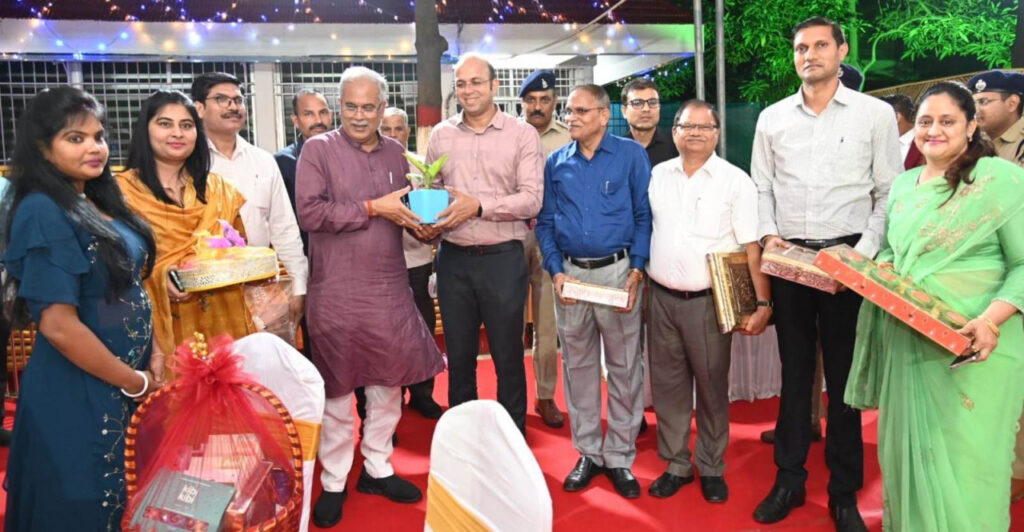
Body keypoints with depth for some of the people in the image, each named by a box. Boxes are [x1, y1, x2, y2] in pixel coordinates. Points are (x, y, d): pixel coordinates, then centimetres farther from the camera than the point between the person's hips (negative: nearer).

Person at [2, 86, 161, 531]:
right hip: (79, 394, -8)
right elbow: (58, 325, -24)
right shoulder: (44, 213, -19)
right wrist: (134, 381, -14)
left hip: (123, 388, 8)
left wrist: (154, 352, 1)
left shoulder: (99, 202, 6)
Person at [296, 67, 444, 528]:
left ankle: (377, 468, 30)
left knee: (389, 381, 12)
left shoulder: (394, 153, 11)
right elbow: (308, 212, -17)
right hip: (338, 291, -4)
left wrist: (422, 223, -4)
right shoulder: (318, 149, -5)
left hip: (391, 288, 5)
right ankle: (333, 482, 23)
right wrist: (373, 208, -18)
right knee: (337, 387, 7)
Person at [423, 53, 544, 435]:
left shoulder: (522, 135, -2)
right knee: (458, 355, 14)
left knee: (508, 356, 8)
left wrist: (478, 206, -19)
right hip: (453, 259, 3)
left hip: (503, 259, -3)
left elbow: (531, 199, -10)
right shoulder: (440, 135, 9)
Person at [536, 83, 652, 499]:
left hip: (618, 270, -3)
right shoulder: (556, 163, 8)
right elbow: (545, 222, 9)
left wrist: (636, 270, -12)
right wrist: (556, 272, -4)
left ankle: (620, 457, 17)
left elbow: (644, 215, -2)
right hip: (570, 273, 3)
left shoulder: (631, 154, 0)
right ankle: (588, 452, 24)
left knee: (624, 366, 4)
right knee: (578, 365, 10)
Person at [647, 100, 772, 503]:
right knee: (667, 383, 10)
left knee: (712, 385, 6)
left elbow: (753, 247, -6)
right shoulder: (657, 176, 6)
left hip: (708, 300, -3)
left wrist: (763, 303, -11)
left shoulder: (735, 181, -3)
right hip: (662, 298, 3)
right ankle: (676, 464, 25)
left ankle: (711, 468, 23)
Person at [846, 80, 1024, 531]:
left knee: (963, 458, 0)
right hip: (906, 340, 6)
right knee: (908, 447, 14)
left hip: (971, 346, -5)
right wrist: (878, 271, 0)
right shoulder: (903, 185, 12)